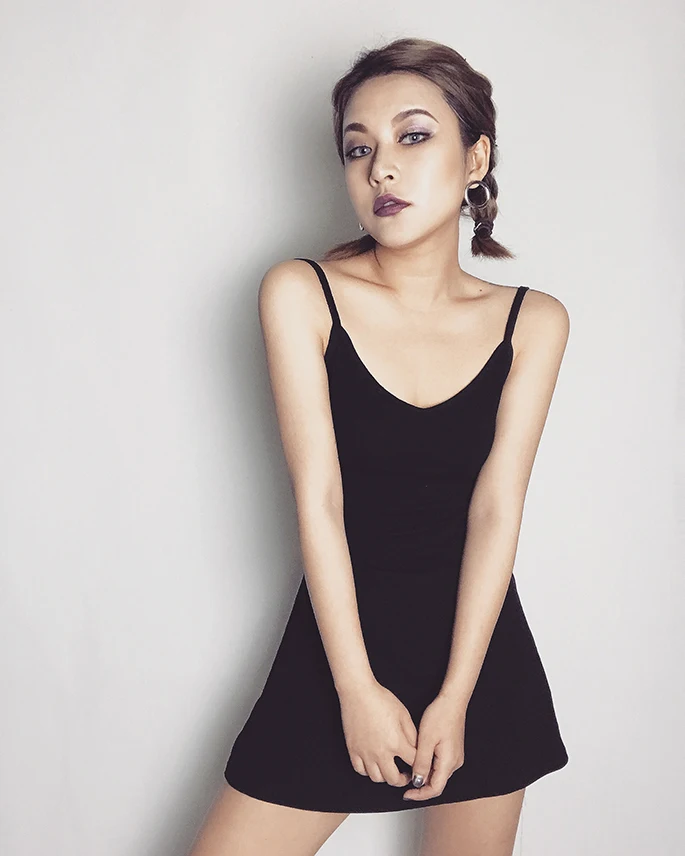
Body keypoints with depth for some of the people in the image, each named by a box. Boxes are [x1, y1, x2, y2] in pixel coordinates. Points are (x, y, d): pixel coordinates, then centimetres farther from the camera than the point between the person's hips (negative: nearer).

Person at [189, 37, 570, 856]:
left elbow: (496, 509, -8)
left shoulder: (534, 321, -2)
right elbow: (317, 498, -12)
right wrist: (357, 689, -14)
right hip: (341, 638, -1)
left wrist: (452, 698, -13)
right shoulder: (301, 294, -9)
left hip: (482, 644, 2)